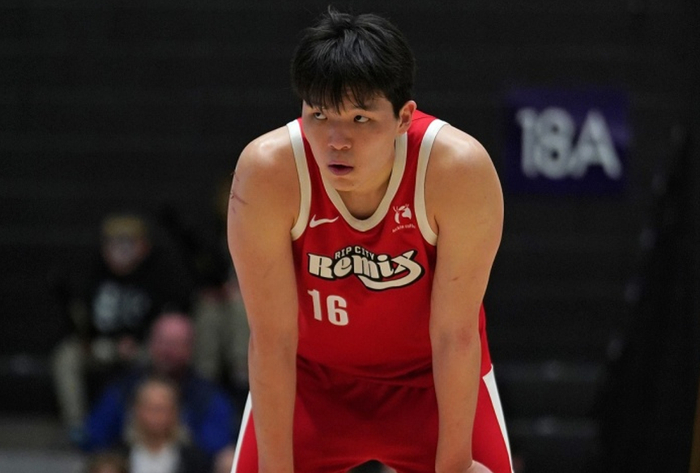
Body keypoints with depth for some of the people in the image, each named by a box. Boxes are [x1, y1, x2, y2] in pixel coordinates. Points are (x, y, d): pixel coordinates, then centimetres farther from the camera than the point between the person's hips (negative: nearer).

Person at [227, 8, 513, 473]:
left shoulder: (460, 169, -31)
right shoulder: (266, 171, -29)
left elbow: (456, 335, -24)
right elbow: (272, 338, -23)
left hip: (433, 377, 0)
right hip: (311, 377, 0)